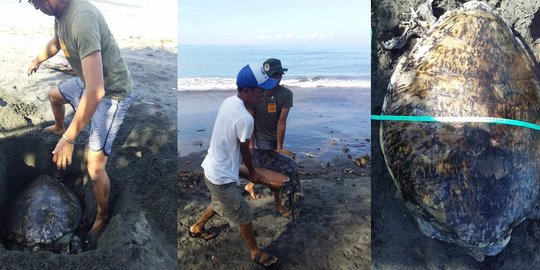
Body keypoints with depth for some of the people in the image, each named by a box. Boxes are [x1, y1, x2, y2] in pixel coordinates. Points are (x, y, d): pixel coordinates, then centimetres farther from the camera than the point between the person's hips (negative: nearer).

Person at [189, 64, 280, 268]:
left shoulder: (228, 101, -3)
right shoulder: (245, 119, -30)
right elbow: (244, 150, -13)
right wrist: (252, 172, 5)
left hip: (212, 167, 9)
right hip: (222, 177, -9)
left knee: (220, 204, 33)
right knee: (243, 217, 11)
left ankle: (196, 228, 53)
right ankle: (256, 253, 30)